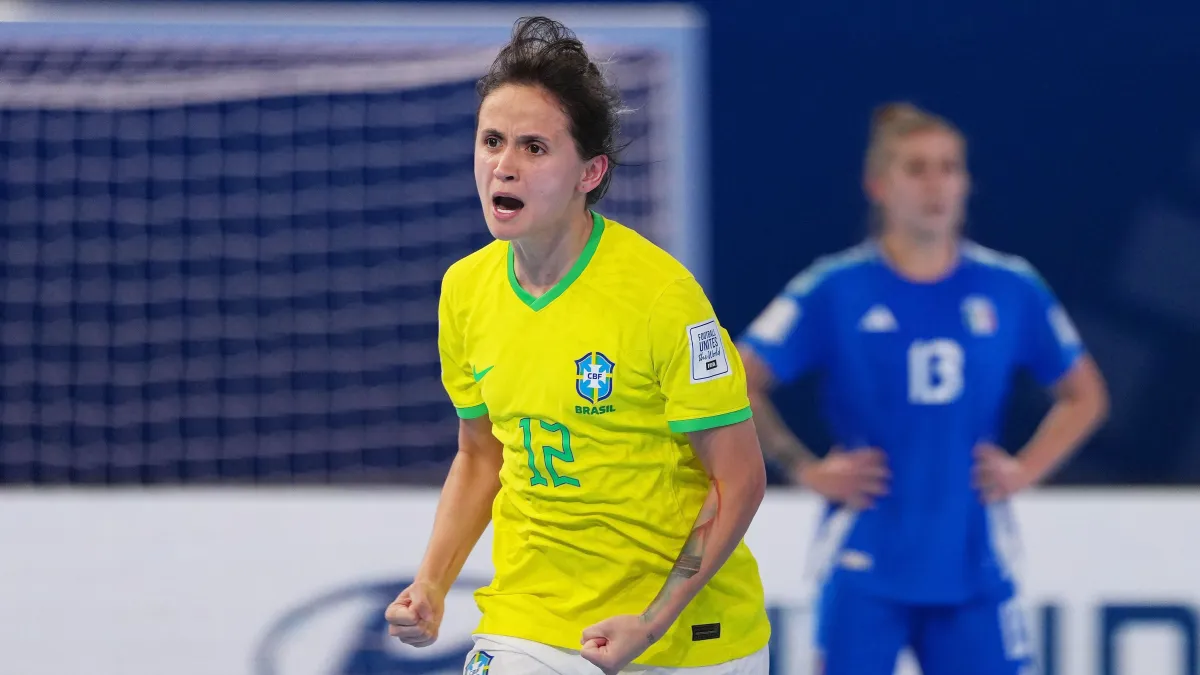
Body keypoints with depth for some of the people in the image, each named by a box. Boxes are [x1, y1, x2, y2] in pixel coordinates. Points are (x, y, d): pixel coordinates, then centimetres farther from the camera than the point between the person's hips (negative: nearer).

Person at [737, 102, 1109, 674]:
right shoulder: (835, 290, -4)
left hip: (974, 568, 2)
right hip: (867, 570, -2)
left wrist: (1026, 469, 4)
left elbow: (1084, 396, 16)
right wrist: (805, 469, -6)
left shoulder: (1011, 290, 4)